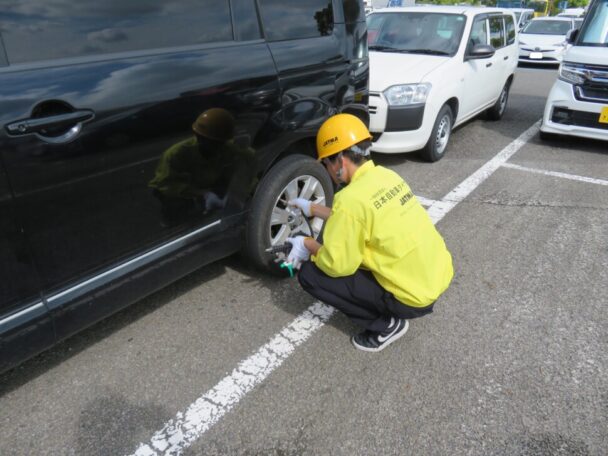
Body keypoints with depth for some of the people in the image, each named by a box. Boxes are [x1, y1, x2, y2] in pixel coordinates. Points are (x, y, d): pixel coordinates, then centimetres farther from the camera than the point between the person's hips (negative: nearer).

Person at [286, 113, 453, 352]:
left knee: (310, 274, -5)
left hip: (414, 295, -8)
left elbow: (337, 265, -18)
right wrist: (312, 208, 23)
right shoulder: (385, 175, 4)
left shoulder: (351, 197, -22)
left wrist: (308, 245, 0)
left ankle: (385, 324, 3)